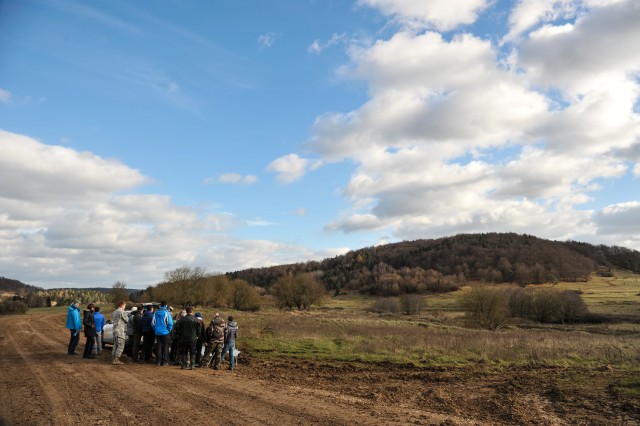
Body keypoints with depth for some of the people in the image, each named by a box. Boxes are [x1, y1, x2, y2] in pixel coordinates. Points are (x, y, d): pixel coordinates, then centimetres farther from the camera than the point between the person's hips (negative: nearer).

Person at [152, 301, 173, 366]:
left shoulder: (156, 312, 2)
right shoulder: (166, 313, -11)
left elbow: (153, 322, 4)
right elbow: (170, 323, -14)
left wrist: (155, 330, 14)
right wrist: (169, 330, 0)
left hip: (157, 332, 4)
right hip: (165, 332, -4)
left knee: (158, 346, 11)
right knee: (165, 347, 5)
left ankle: (158, 361, 11)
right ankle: (164, 361, 5)